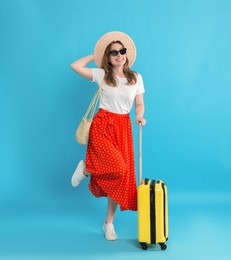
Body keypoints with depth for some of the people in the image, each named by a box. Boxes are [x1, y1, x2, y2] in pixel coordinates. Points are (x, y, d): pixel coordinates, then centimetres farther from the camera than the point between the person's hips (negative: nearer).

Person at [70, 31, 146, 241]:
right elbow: (75, 66, -12)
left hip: (123, 128, 4)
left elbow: (140, 104, 9)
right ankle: (85, 169, 11)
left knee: (121, 176, 3)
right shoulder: (101, 75, -2)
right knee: (118, 168, -23)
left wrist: (139, 116, -13)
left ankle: (109, 223, 18)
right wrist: (95, 55, 1)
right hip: (102, 125, -4)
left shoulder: (136, 78, 7)